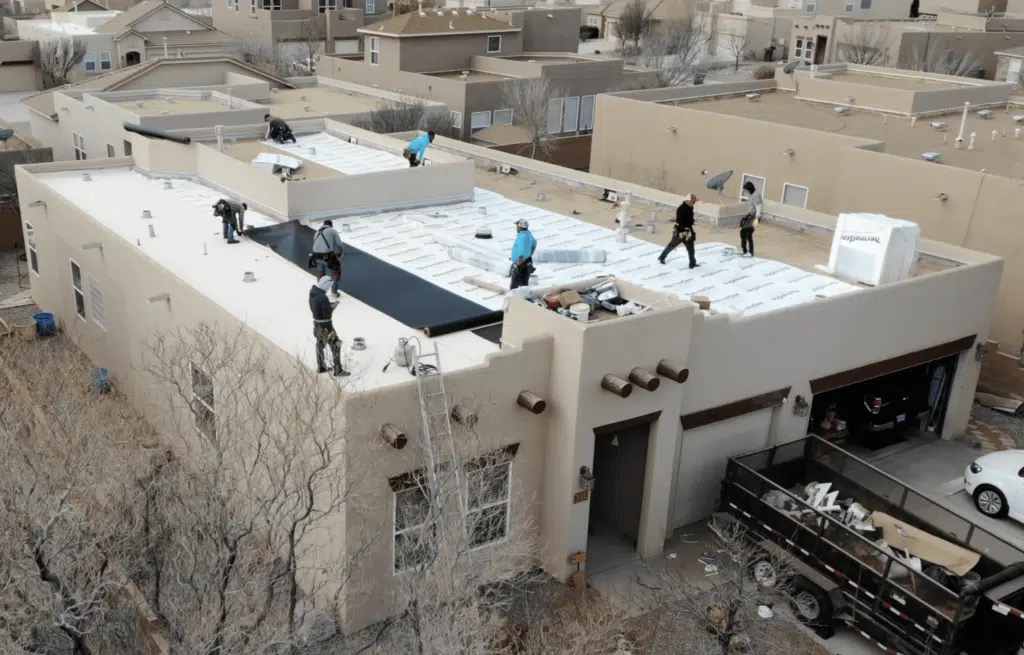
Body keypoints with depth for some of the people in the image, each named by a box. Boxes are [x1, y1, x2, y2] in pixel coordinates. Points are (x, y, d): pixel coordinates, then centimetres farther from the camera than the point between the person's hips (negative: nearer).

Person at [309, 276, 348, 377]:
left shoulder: (312, 293, -2)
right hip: (325, 326, -9)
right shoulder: (323, 298, -30)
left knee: (320, 344, 23)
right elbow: (327, 314, -27)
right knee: (335, 346, 1)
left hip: (316, 323, 9)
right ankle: (338, 371, 5)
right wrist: (332, 308, -8)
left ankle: (320, 367, 37)